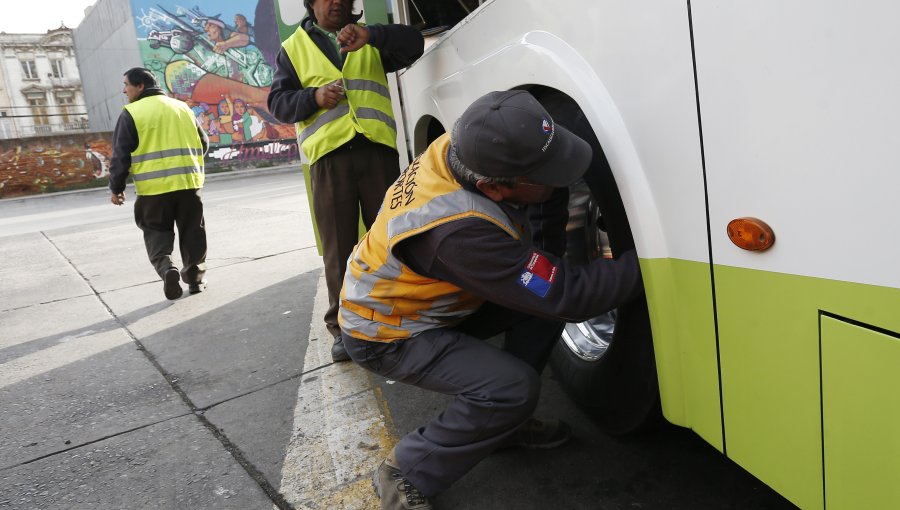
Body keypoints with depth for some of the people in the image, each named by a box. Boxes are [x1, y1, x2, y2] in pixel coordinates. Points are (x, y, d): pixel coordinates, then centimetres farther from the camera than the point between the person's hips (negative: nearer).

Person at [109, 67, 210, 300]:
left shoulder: (131, 113, -1)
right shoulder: (182, 108, 12)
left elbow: (121, 154, -3)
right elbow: (203, 143, 17)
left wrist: (116, 187, 4)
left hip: (153, 187, -3)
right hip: (188, 182, 3)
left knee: (157, 233, 11)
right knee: (192, 232, 13)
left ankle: (167, 268, -12)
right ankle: (195, 278, 16)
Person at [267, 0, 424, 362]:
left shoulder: (370, 41, 21)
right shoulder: (293, 48, 19)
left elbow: (413, 44, 3)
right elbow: (278, 102, 10)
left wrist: (371, 35, -16)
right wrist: (313, 97, -11)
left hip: (377, 148, 1)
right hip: (329, 155, -1)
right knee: (338, 246, -1)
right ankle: (343, 326, 6)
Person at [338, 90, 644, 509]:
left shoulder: (462, 147, -17)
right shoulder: (458, 229, -40)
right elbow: (568, 297, -31)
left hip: (425, 297, 8)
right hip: (385, 332, -8)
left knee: (540, 297, -3)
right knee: (513, 388, -24)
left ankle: (502, 421, 13)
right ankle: (405, 474, -2)